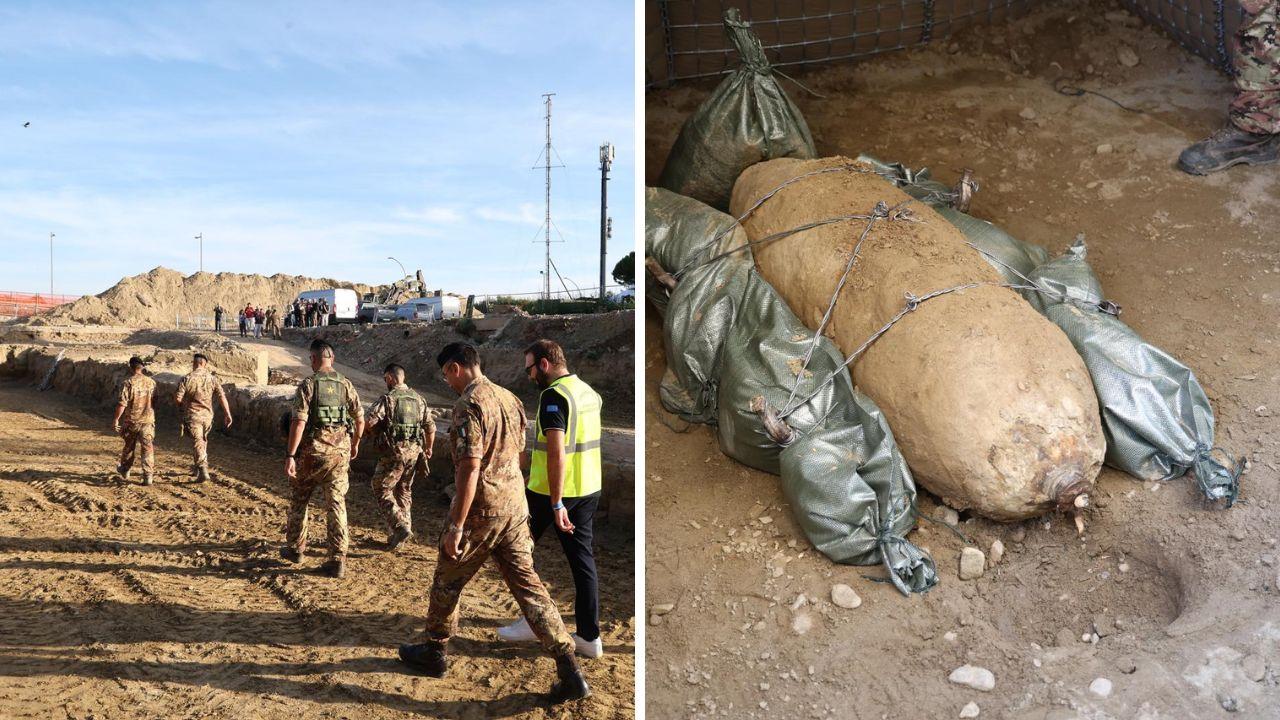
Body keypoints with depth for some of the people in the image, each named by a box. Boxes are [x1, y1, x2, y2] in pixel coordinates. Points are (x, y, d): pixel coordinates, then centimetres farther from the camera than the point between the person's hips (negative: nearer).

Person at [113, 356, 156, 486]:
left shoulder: (128, 383, -12)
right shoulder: (151, 382, 0)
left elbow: (122, 403, -15)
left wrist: (116, 419, -8)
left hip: (131, 420, -1)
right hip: (148, 420, 1)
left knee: (129, 446, 18)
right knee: (148, 447, 0)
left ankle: (124, 470, 36)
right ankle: (148, 475, -8)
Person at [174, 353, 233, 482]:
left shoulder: (187, 379, -9)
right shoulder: (212, 378, -1)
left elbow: (177, 398, -10)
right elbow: (222, 396, -4)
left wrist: (183, 405, 13)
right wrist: (227, 414, -2)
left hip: (192, 415, -3)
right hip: (207, 415, 3)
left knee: (197, 442, -4)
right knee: (203, 440, 21)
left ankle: (203, 470, -17)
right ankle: (199, 468, 30)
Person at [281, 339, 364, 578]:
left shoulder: (308, 385, -9)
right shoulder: (346, 385, 4)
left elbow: (299, 422, -16)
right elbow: (360, 419, 7)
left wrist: (290, 455, -15)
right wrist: (355, 444, 23)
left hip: (311, 452, -3)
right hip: (339, 452, 3)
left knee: (299, 500, 18)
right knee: (336, 504, 4)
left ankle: (295, 549, 31)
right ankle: (338, 560, 1)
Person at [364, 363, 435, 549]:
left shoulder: (388, 398, -10)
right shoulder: (418, 399, 9)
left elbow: (369, 422, -18)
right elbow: (431, 427, 12)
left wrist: (376, 432, 4)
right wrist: (428, 448, 27)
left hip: (394, 452, -6)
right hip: (414, 452, 6)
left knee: (381, 490, 4)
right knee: (404, 492, 18)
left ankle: (400, 528, -10)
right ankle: (398, 534, 23)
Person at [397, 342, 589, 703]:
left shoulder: (468, 405, -16)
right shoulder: (509, 398, 10)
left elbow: (470, 468, -22)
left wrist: (456, 526, -18)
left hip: (480, 511, -7)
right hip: (515, 507, 7)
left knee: (447, 581, 15)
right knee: (527, 584, 7)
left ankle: (433, 652, 33)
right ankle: (570, 671, 2)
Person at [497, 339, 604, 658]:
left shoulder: (553, 395, -17)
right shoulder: (589, 391, 10)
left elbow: (556, 453, -24)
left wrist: (556, 504, -24)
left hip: (551, 491, -8)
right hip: (589, 489, 8)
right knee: (582, 557, 11)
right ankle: (589, 635, 14)